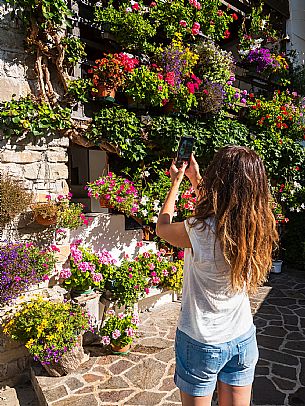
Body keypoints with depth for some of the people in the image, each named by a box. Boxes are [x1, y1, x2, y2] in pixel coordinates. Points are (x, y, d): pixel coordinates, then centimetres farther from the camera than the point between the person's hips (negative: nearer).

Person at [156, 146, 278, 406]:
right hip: (244, 339, 5)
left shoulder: (198, 232, -29)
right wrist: (195, 178, 15)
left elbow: (162, 226, -7)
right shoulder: (258, 229, -12)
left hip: (202, 343, -4)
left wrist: (176, 182, 4)